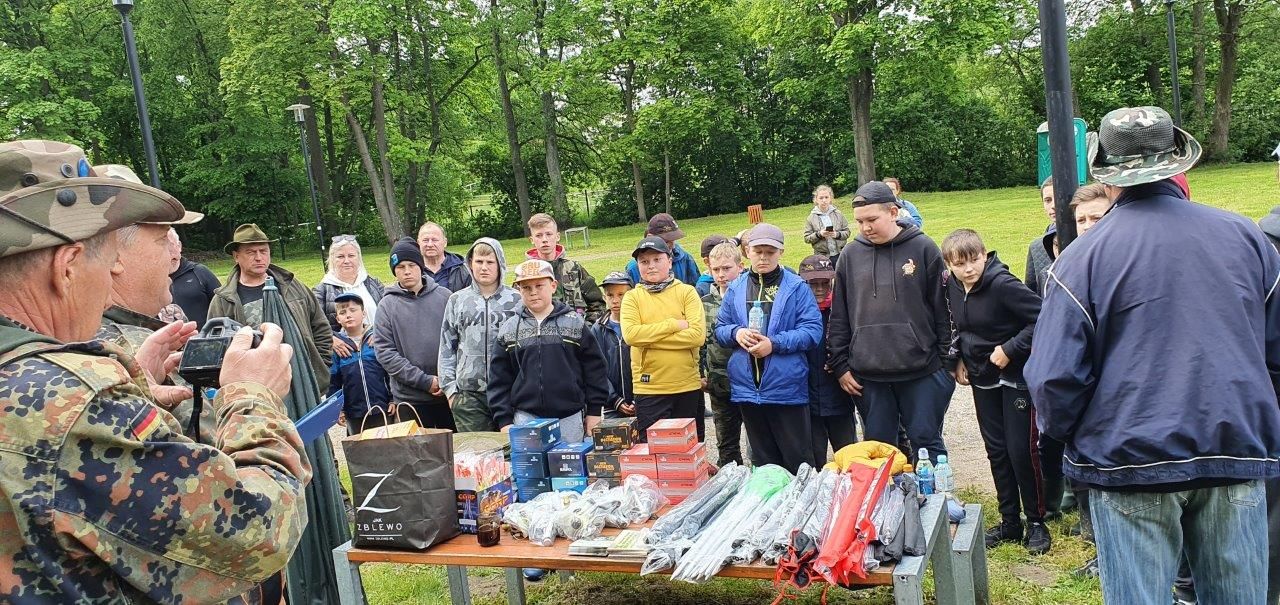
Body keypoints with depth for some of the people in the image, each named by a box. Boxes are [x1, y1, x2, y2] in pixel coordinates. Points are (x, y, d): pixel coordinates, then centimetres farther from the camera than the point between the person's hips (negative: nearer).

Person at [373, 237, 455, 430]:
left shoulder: (444, 296, 4)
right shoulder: (387, 305, 0)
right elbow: (384, 352, -7)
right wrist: (425, 381, -13)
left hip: (450, 393, 1)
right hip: (410, 398, -1)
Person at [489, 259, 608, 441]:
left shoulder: (575, 324, 2)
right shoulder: (508, 329, 6)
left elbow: (594, 369, 4)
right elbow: (499, 379, 7)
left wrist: (594, 412, 2)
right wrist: (504, 420, 0)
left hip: (570, 418, -1)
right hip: (525, 419, 1)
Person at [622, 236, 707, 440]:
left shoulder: (687, 292, 2)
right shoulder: (632, 297, 3)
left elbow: (698, 335, -12)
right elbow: (630, 334, -14)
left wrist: (649, 338, -13)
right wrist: (675, 324, -14)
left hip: (688, 386, 1)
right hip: (649, 390, -1)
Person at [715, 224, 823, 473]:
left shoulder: (796, 287, -3)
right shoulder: (736, 288, 9)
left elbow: (812, 330, -9)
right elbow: (720, 328, 12)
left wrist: (775, 343, -19)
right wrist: (736, 333, -10)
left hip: (787, 387, -4)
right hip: (747, 388, 4)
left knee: (798, 459, 4)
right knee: (763, 462, 15)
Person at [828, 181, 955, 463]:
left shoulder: (924, 249, -2)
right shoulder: (850, 255, 6)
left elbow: (943, 308, 0)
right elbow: (839, 318, 9)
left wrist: (948, 360, -2)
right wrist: (840, 365, 6)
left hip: (921, 371, -2)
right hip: (869, 375, 3)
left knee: (927, 442, 6)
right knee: (877, 447, 11)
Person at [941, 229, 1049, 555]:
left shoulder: (1003, 284, -23)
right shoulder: (951, 287, -1)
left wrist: (1009, 349, -24)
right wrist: (958, 359, 8)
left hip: (1016, 376, -6)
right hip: (982, 378, 7)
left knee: (1021, 450, -2)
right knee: (996, 450, 12)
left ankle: (1036, 522, 16)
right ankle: (1010, 521, 23)